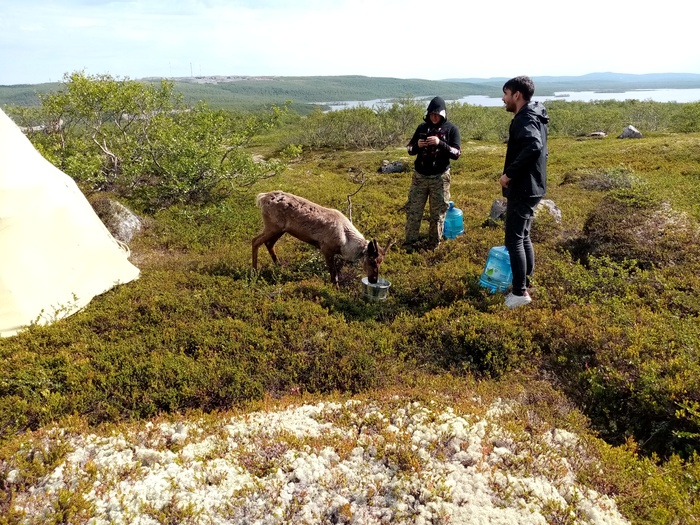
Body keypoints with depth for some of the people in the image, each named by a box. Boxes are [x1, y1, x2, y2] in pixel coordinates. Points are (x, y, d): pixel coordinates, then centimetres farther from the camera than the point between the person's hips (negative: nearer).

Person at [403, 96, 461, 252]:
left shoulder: (451, 129, -4)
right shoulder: (422, 127, 5)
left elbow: (457, 154, -11)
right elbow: (410, 149, 10)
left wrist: (440, 143, -24)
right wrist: (417, 146, -13)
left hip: (439, 178, -3)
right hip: (419, 176, 3)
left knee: (438, 212, 6)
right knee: (413, 210, 5)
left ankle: (434, 243, 20)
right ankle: (409, 243, 14)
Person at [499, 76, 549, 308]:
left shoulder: (525, 119, -18)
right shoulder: (532, 117, 14)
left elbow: (534, 146, -36)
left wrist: (509, 173, -29)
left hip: (522, 188, -10)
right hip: (530, 187, 10)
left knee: (514, 240, -4)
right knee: (523, 237, 18)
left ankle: (520, 292, 2)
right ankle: (526, 283, 28)